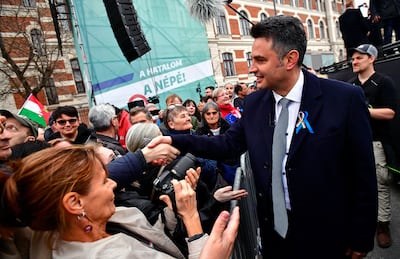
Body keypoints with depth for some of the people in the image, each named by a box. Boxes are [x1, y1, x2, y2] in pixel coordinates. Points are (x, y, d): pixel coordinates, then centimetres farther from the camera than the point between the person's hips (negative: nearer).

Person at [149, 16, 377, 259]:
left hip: (327, 233, -3)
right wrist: (176, 141, -9)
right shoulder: (254, 103, -4)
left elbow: (363, 175, -11)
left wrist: (360, 237, -6)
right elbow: (228, 144, 1)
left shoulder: (345, 98, -16)